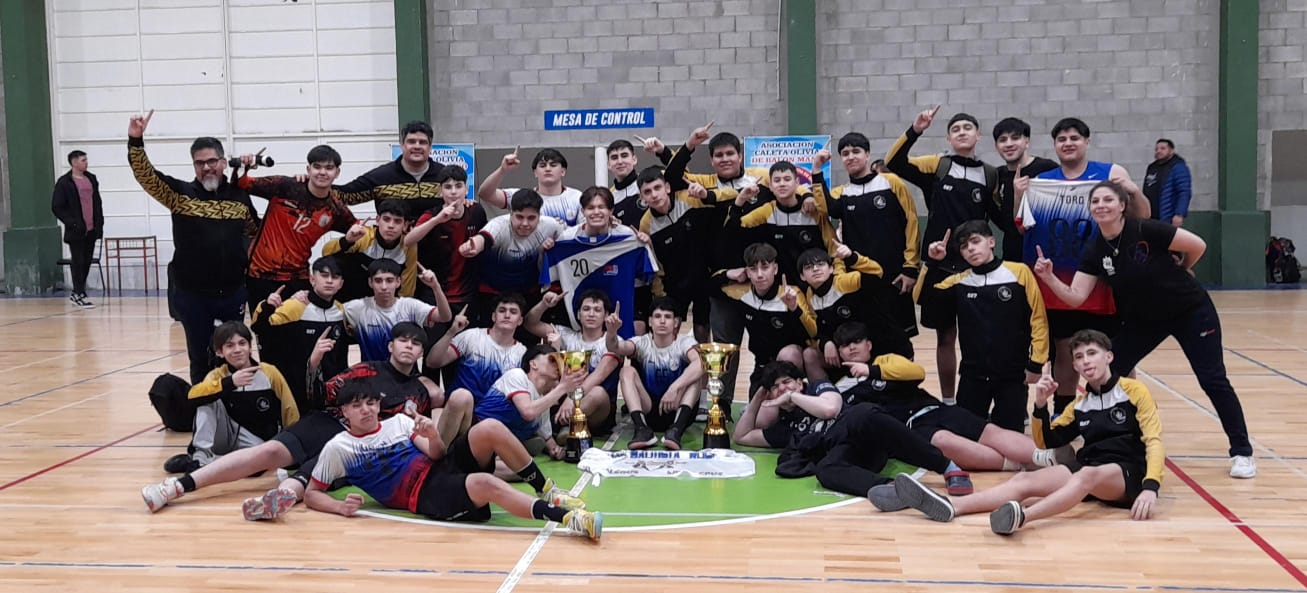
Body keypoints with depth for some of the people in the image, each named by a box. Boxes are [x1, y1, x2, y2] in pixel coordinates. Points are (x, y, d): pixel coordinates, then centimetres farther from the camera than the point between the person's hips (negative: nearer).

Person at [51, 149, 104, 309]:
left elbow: (97, 202, 17)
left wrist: (99, 223, 9)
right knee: (78, 263, -2)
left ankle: (76, 293, 23)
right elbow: (56, 207, -7)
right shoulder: (64, 182, -6)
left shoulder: (91, 179, 11)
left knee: (87, 262, 11)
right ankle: (80, 295, 4)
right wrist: (72, 223, -13)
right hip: (76, 231, -6)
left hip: (91, 230, 6)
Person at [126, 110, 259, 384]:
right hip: (192, 294, -1)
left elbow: (257, 232, 18)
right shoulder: (180, 194, -1)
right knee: (200, 358, 8)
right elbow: (145, 175, -14)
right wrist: (135, 141, -28)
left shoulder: (240, 197, 4)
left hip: (233, 292, 1)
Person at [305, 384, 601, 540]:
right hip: (425, 495, -5)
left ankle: (547, 490, -12)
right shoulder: (338, 448, 5)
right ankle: (568, 517, -45)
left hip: (442, 467, 5)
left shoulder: (399, 421, 16)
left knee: (490, 429, -24)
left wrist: (434, 438, -13)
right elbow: (311, 494, 7)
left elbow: (437, 455, 11)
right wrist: (341, 507, -13)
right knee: (486, 484, -37)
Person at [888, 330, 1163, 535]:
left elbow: (1154, 441, -7)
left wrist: (1151, 487, -24)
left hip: (1127, 474, -5)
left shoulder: (1134, 391, 3)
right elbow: (1046, 441, 21)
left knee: (1087, 476, -39)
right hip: (1087, 470, 5)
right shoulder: (1080, 404, 20)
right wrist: (1041, 406, 1)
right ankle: (950, 506, -42)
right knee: (1024, 480, -20)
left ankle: (1022, 516, -66)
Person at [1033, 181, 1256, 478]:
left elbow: (1197, 246, -18)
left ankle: (1242, 452, 9)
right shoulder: (1095, 251, -11)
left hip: (1191, 312, -5)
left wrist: (1174, 273, -1)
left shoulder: (1146, 231, -25)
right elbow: (1076, 297, -15)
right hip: (1143, 319, 5)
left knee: (1212, 380, -5)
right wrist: (1049, 277, -32)